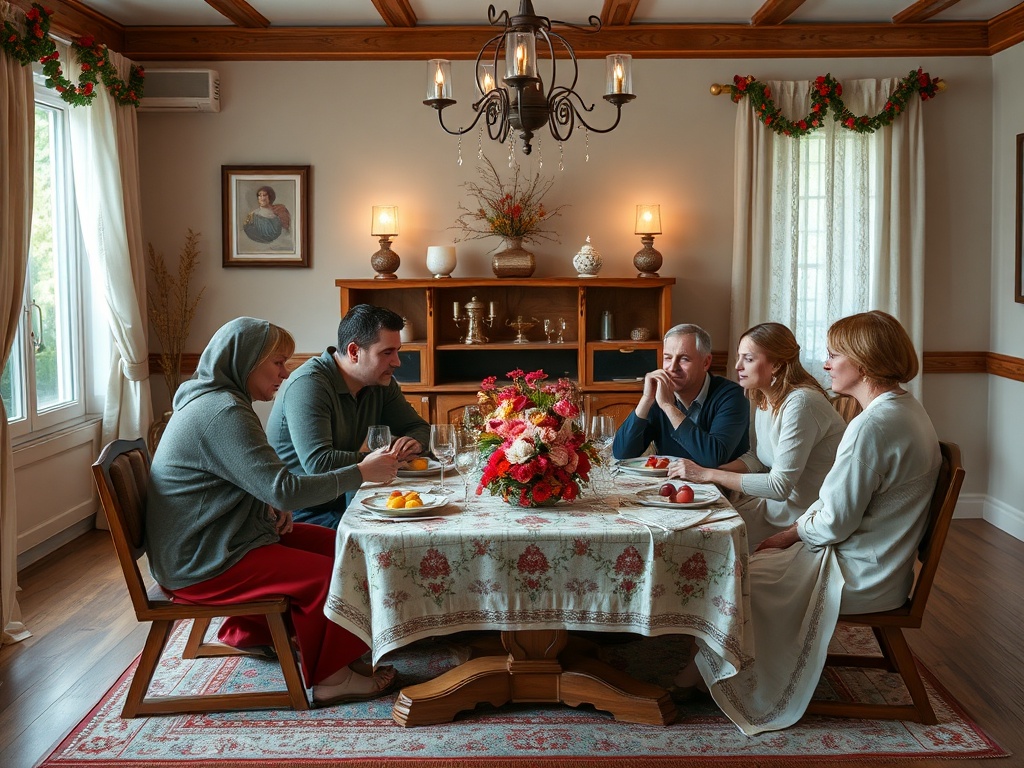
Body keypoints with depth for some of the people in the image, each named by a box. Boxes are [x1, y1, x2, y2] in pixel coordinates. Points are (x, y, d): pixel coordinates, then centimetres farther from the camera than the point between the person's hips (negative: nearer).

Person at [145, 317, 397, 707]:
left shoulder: (211, 400, 11)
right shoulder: (222, 412, -22)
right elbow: (284, 488, -28)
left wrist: (269, 506, 2)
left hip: (214, 541, 11)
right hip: (203, 565, -11)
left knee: (330, 544, 11)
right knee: (340, 574, -14)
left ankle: (252, 631, 21)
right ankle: (330, 677, 2)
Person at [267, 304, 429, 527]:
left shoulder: (381, 383, 6)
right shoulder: (308, 385, -20)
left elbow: (419, 427, 16)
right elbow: (318, 463, -31)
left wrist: (414, 442, -7)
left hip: (338, 501, 9)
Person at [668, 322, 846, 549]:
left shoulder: (800, 403, -24)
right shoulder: (764, 398, 4)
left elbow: (780, 486, -27)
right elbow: (755, 459, 13)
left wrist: (709, 474, -23)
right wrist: (705, 469, -4)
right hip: (774, 498, 8)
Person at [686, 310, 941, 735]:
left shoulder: (873, 425, -27)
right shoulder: (904, 409, 6)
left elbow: (834, 522, -24)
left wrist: (796, 530, -4)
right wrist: (795, 531, 6)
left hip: (858, 577, -10)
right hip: (879, 565, 10)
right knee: (760, 559, 18)